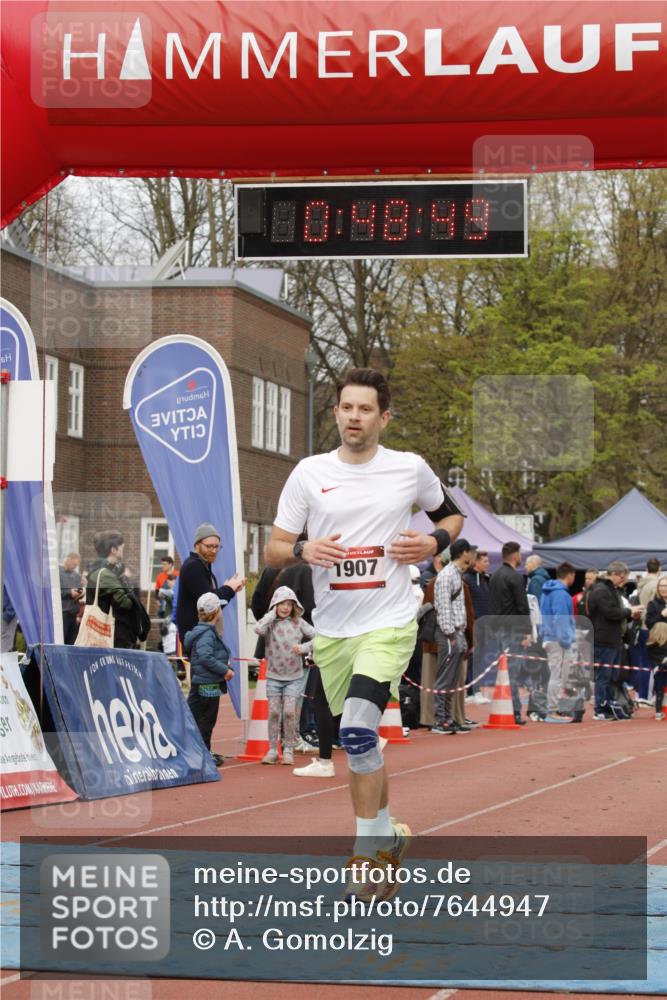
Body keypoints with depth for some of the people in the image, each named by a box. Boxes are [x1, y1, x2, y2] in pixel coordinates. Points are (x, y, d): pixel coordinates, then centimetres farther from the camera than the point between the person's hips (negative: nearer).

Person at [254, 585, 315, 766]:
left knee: (290, 711, -7)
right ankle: (272, 750, 7)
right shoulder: (270, 623, -2)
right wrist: (273, 613, -13)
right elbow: (258, 629, -24)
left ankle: (288, 750, 2)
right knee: (274, 712, 0)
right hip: (274, 677, 0)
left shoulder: (298, 623, 1)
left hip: (294, 677, 0)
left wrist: (304, 647, -14)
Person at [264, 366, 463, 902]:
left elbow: (451, 514, 19)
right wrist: (304, 550, -17)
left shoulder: (411, 469, 1)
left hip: (390, 622, -3)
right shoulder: (310, 472, 3)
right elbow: (273, 550, 5)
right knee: (360, 741, 12)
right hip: (332, 630, 4)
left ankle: (371, 850, -11)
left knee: (357, 730, -22)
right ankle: (387, 836, 30)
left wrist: (434, 542, -3)